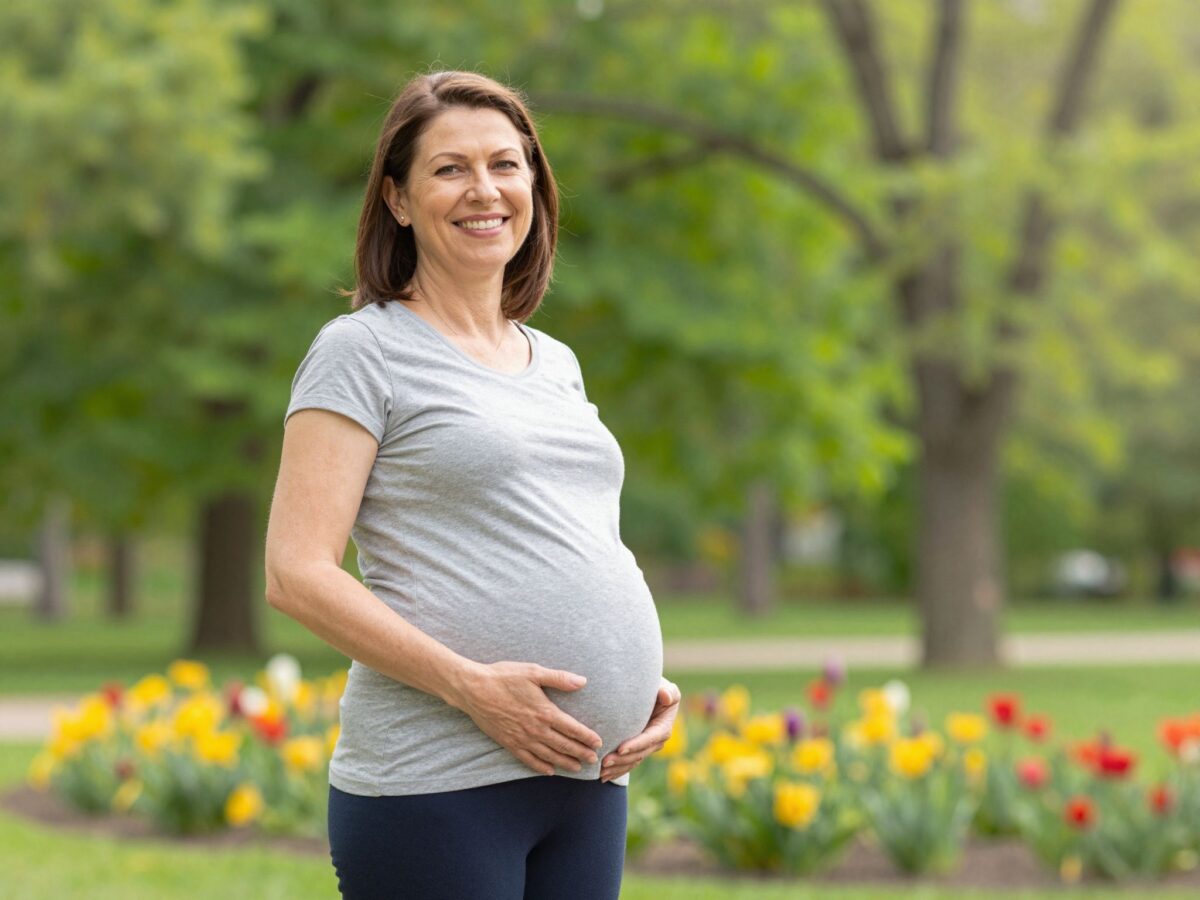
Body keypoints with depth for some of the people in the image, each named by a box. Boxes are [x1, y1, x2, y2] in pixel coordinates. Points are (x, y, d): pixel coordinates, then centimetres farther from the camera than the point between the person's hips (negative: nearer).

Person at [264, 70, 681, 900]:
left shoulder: (556, 365, 18)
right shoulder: (365, 350, -2)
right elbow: (297, 575, -10)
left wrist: (649, 683, 5)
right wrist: (472, 686, -19)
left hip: (589, 781, 7)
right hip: (437, 783, -6)